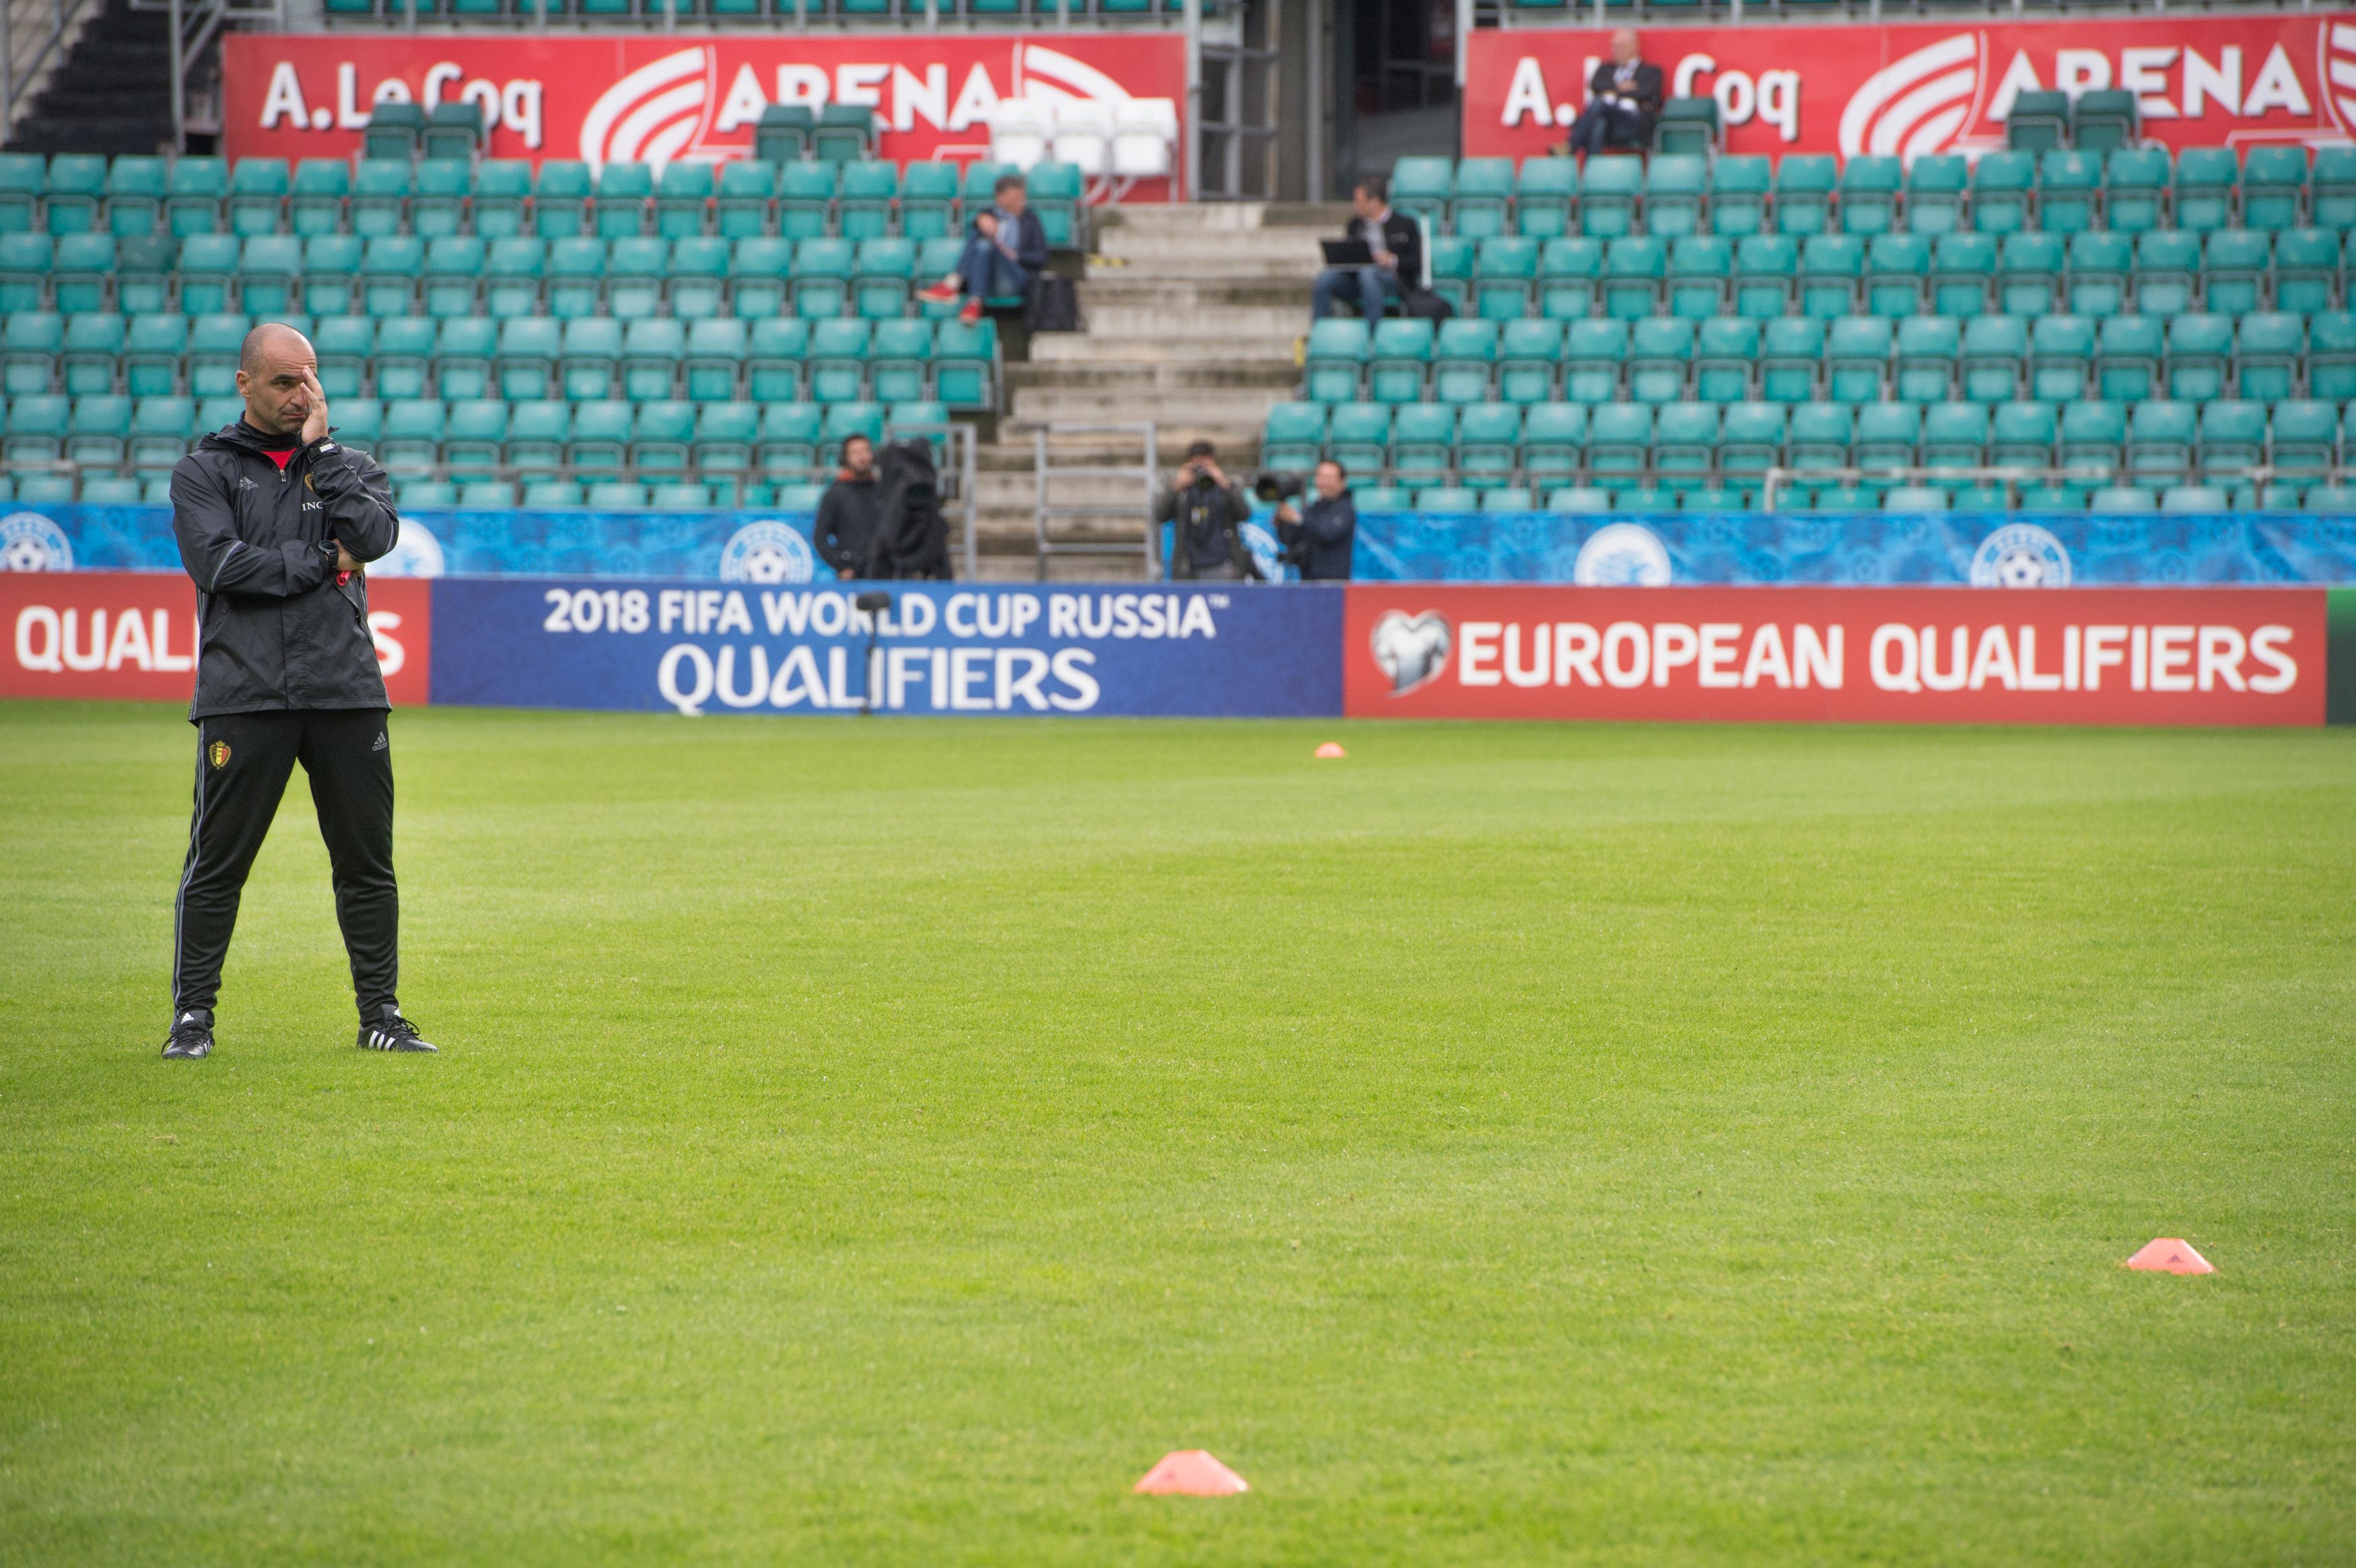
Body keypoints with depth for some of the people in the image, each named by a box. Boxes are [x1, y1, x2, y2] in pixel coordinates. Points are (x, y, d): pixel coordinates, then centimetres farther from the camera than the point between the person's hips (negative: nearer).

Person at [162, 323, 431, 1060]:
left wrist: (320, 448, -2)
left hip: (347, 693, 3)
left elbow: (375, 535, -5)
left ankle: (380, 1013, 13)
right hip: (244, 691, -3)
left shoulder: (347, 465, 16)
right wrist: (322, 562, -5)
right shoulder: (204, 471, 7)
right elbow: (219, 562, -9)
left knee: (367, 860, 5)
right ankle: (192, 1013, 7)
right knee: (217, 861, -2)